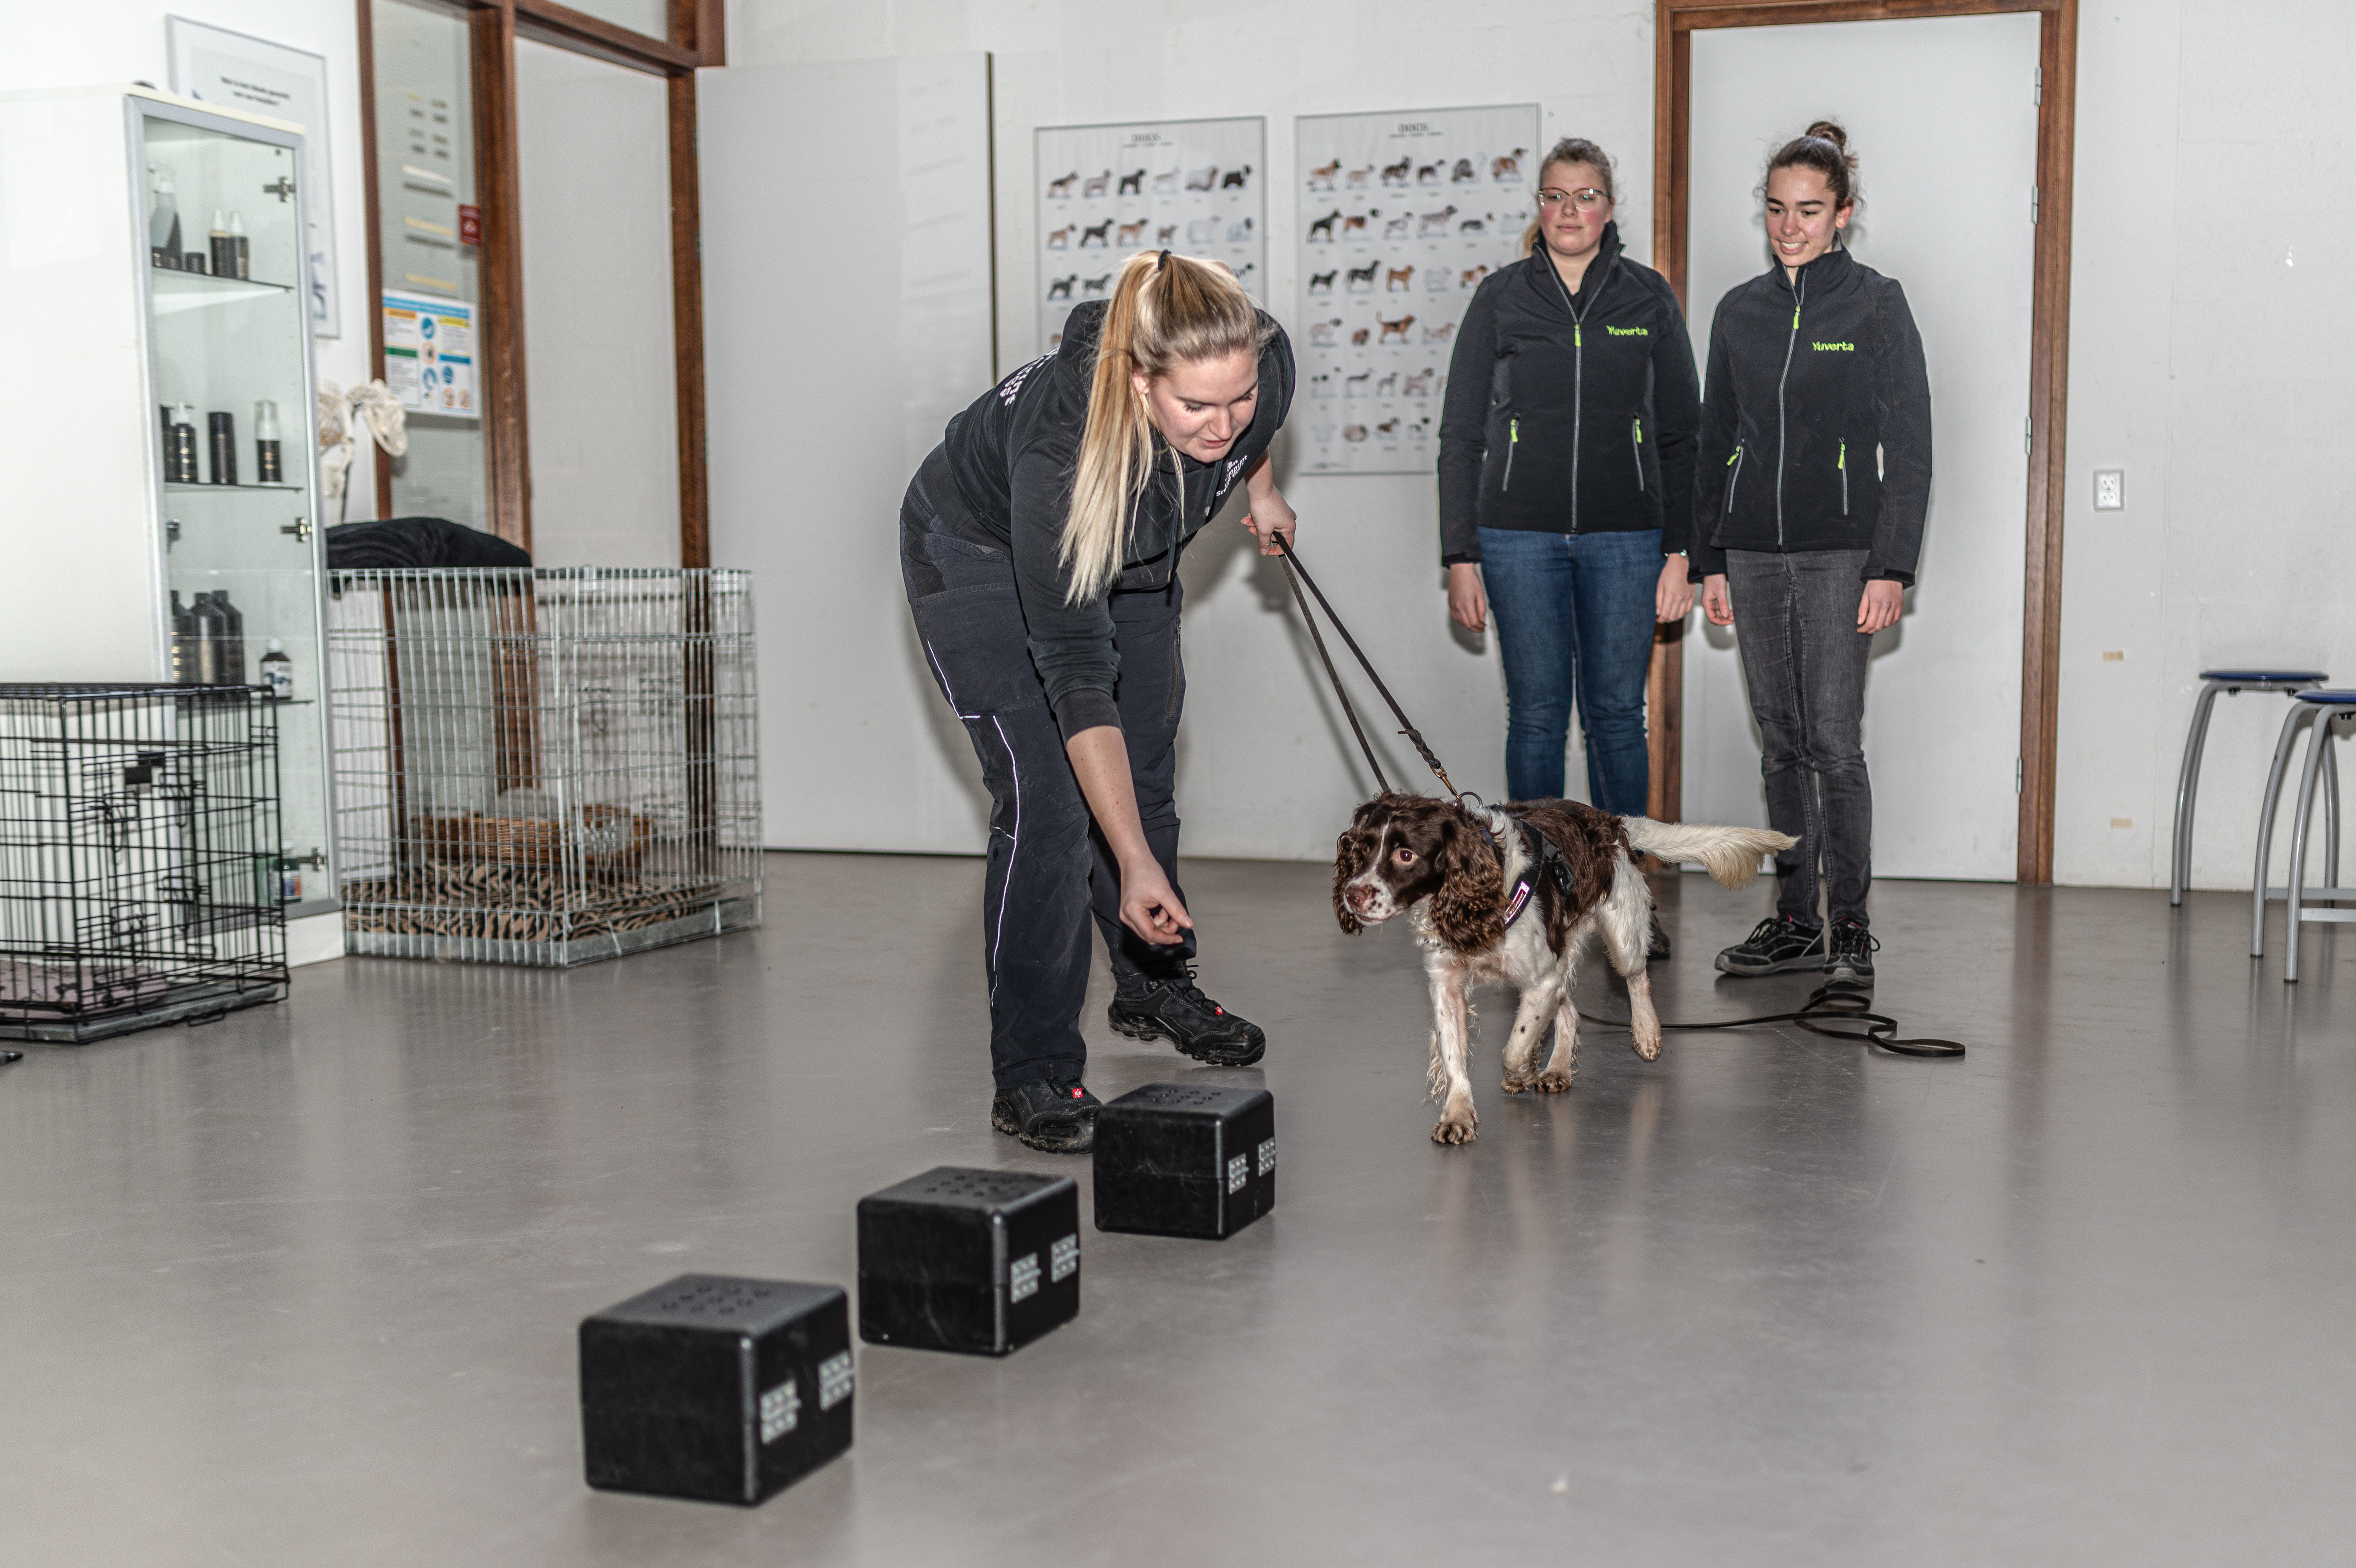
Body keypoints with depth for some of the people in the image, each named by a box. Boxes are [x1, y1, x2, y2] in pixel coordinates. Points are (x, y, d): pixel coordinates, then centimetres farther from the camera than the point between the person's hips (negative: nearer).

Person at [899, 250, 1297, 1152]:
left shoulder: (1264, 365, -31)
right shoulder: (1057, 446, -44)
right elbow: (1077, 675, -43)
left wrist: (1260, 489, 15)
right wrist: (1135, 865, -44)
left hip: (1132, 559, 6)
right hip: (981, 554, -6)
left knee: (1145, 779, 14)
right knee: (1047, 801, -15)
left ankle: (1155, 990, 34)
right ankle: (1032, 1074, -6)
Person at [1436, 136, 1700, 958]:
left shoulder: (1648, 298, 6)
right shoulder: (1501, 297, 4)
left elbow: (1682, 434, 7)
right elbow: (1460, 433, 4)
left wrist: (1680, 551, 0)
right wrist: (1460, 557, -1)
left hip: (1625, 538, 1)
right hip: (1521, 536, -1)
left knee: (1617, 714, 5)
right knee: (1537, 715, 2)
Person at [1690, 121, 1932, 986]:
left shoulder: (1876, 304, -1)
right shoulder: (1740, 311, 12)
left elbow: (1909, 445, -5)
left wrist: (1891, 568, -12)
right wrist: (1709, 560, 10)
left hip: (1839, 553, -5)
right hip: (1754, 555, 5)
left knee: (1834, 744, -8)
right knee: (1781, 745, 8)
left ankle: (1850, 928, 2)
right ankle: (1794, 921, 16)